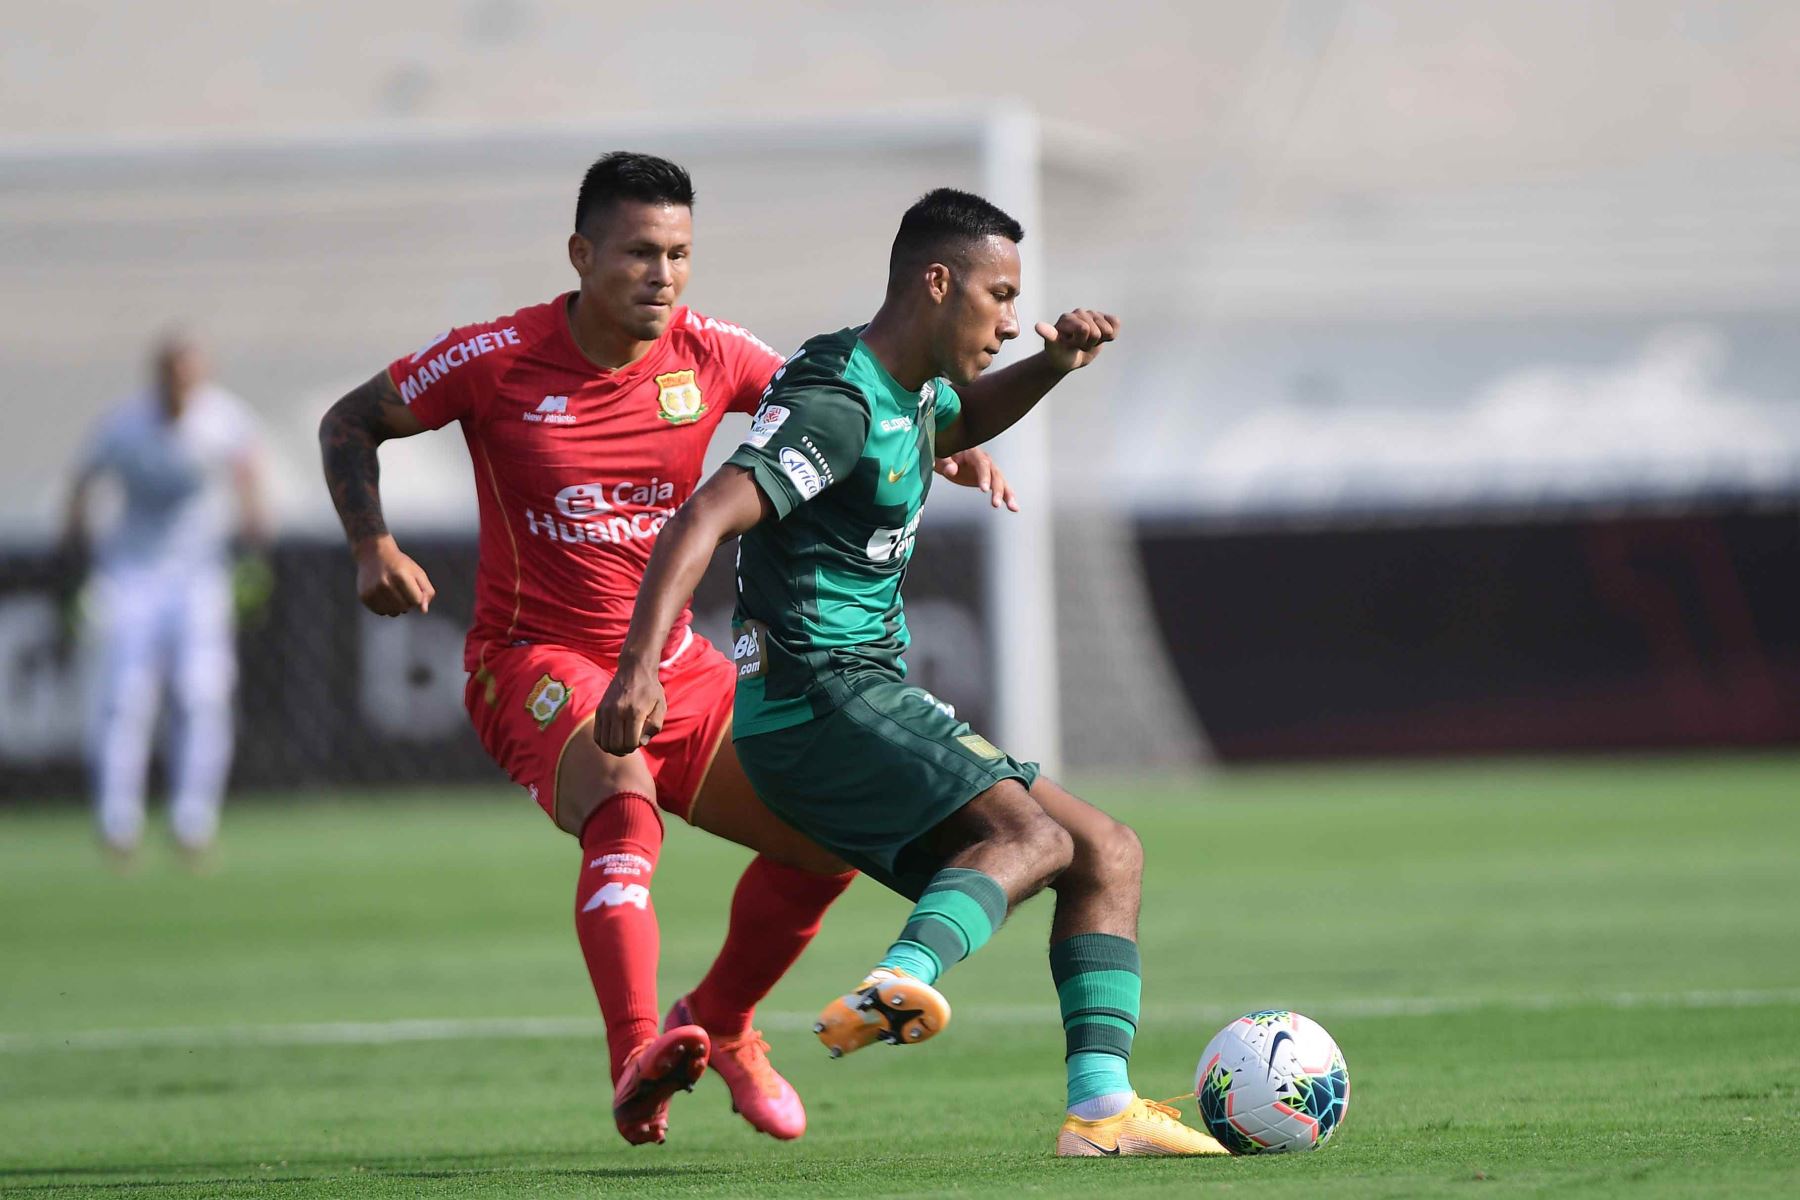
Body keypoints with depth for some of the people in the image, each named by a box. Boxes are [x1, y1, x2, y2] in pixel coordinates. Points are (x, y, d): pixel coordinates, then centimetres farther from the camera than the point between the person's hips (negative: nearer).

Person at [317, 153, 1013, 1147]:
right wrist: (372, 548, -16)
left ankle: (717, 1022, 25)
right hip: (536, 663, -6)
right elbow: (348, 424, 1)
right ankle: (637, 1062, -49)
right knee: (623, 802, -35)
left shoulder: (709, 356, -3)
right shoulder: (499, 359, -13)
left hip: (674, 667, 6)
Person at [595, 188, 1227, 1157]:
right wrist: (639, 665, -39)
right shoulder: (839, 404, -16)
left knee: (1107, 854, 8)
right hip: (818, 701, -10)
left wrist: (1052, 364, 20)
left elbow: (962, 420, 41)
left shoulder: (907, 389, 15)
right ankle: (900, 984, -50)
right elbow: (703, 520, -27)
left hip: (866, 700, 10)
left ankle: (1099, 1108, -3)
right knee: (1032, 833, -27)